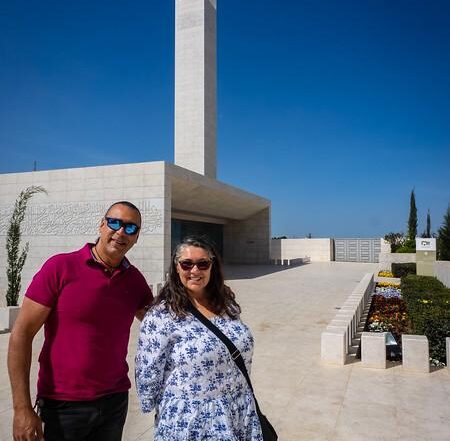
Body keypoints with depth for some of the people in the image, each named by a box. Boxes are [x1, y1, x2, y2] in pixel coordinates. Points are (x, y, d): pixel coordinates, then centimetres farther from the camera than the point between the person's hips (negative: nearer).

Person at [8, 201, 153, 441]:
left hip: (116, 400, 4)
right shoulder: (61, 267, -12)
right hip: (63, 404, -4)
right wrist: (22, 408, -13)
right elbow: (21, 334, -10)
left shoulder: (135, 279, 0)